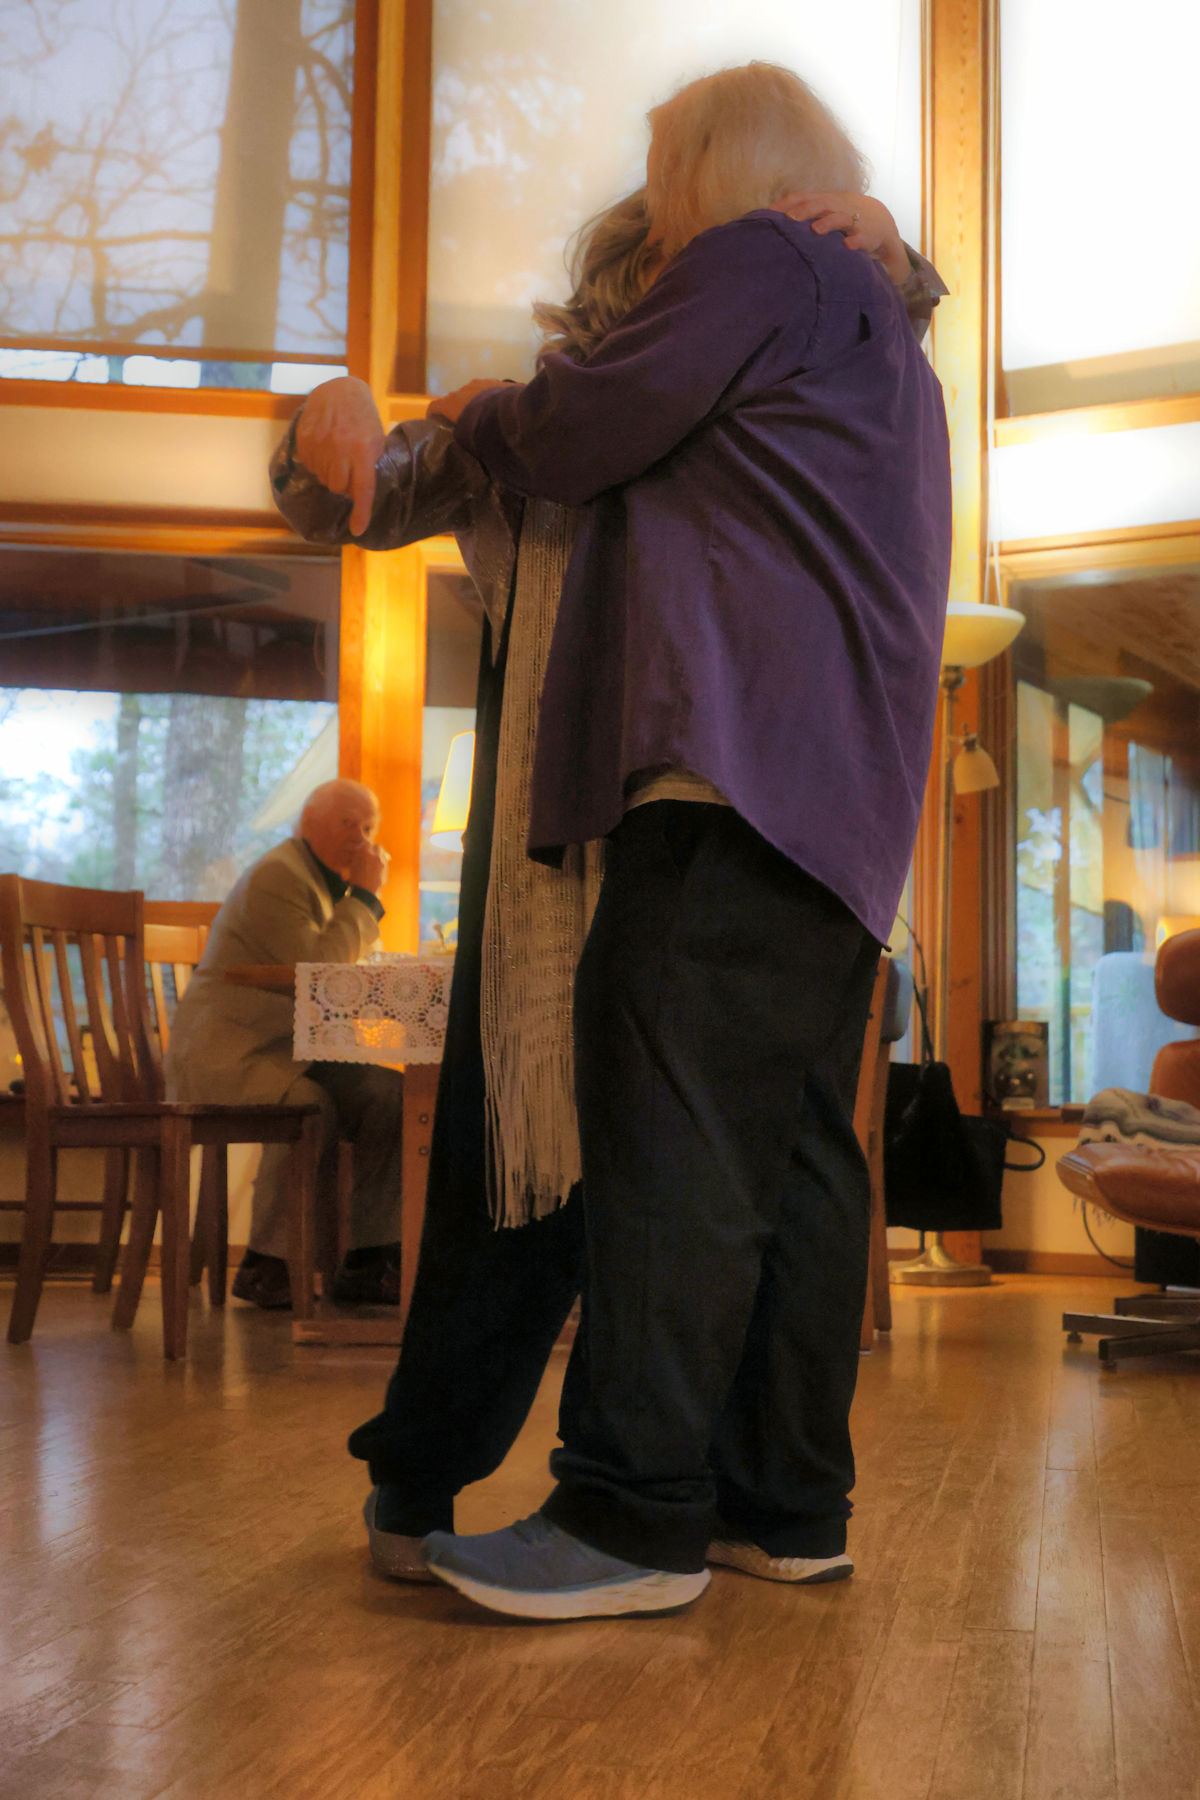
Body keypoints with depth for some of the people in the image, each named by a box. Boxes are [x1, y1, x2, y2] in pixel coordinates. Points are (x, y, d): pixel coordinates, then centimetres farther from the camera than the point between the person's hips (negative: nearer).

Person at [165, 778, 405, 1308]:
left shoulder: (328, 881, 19)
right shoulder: (276, 877, -14)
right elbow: (318, 971, -24)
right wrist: (365, 896, -15)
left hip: (284, 1051, 9)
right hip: (225, 1054, -9)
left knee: (387, 1094, -12)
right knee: (312, 1106, -34)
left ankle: (370, 1260, -9)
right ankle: (264, 1266, -18)